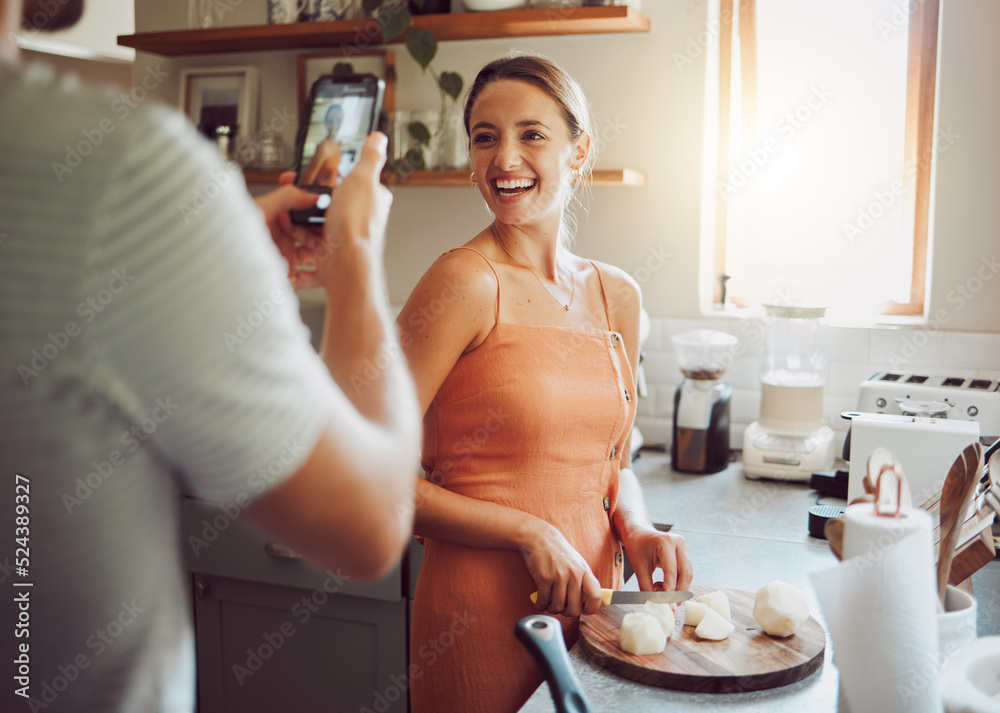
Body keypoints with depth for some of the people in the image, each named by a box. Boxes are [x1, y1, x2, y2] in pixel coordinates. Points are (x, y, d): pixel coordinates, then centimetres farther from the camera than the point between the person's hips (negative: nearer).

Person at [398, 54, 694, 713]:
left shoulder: (617, 296, 4)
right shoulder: (467, 282, -15)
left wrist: (635, 527, -4)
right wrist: (529, 533, -17)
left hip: (590, 598, 6)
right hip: (481, 608, -5)